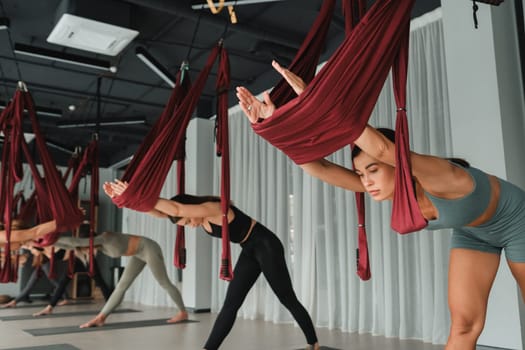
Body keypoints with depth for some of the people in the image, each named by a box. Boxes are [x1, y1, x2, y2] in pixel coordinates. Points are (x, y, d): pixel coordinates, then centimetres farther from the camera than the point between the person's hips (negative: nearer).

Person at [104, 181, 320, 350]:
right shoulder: (198, 215, -3)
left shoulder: (213, 209, -28)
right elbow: (160, 212, -9)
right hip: (249, 252, 8)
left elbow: (176, 209, -45)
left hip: (266, 246, -8)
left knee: (288, 300, 3)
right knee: (230, 304, 2)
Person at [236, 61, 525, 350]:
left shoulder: (439, 180, -43)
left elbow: (383, 148, -63)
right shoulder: (384, 187, -24)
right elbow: (321, 168, -32)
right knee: (463, 325, -3)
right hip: (471, 231, 5)